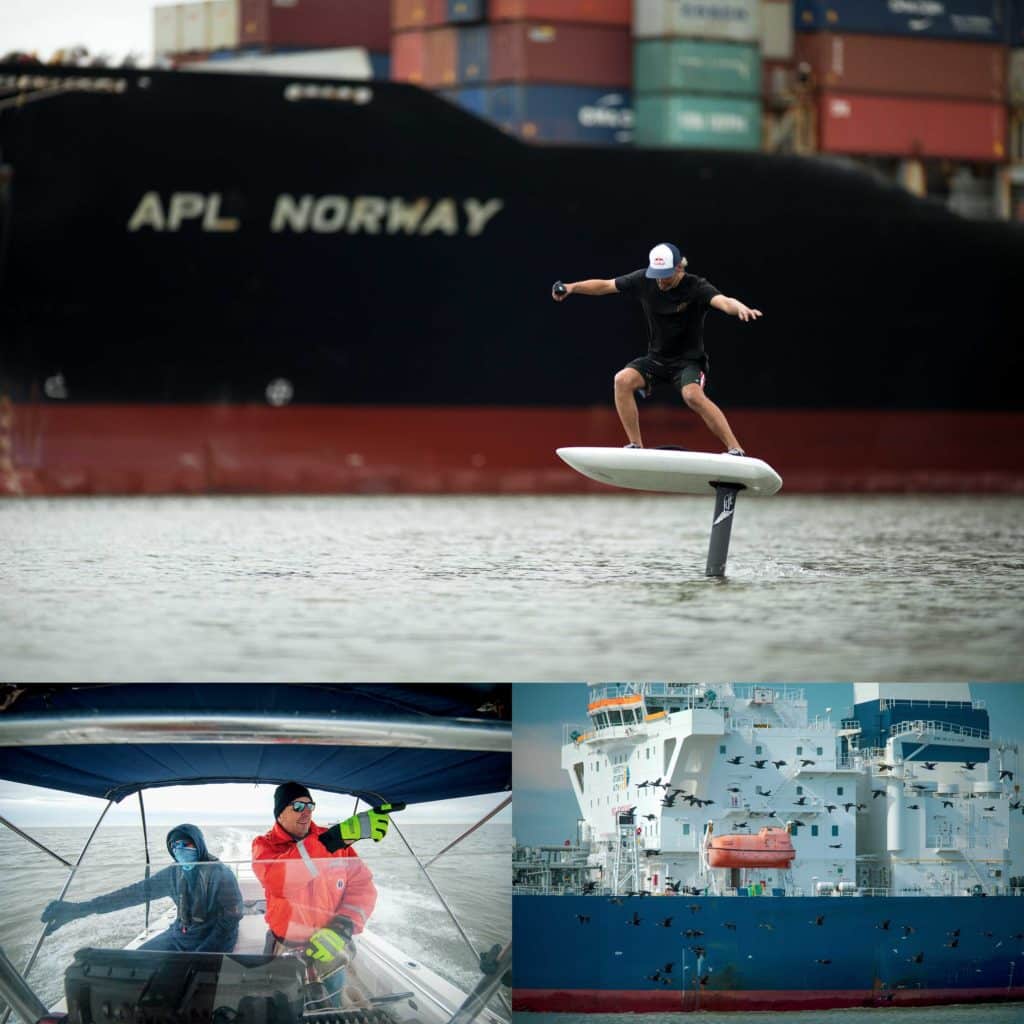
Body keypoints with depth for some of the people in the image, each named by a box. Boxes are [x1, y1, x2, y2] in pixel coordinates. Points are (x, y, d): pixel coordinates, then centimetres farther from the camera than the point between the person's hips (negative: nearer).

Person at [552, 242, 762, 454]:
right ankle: (636, 446, -13)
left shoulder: (696, 287, -19)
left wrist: (740, 308, -60)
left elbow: (723, 301, -38)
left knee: (692, 394, -33)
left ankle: (736, 449, -27)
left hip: (688, 361, -5)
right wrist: (572, 287, -2)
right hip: (656, 359, 5)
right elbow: (605, 286, 6)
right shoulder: (644, 280, -6)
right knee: (623, 379, -21)